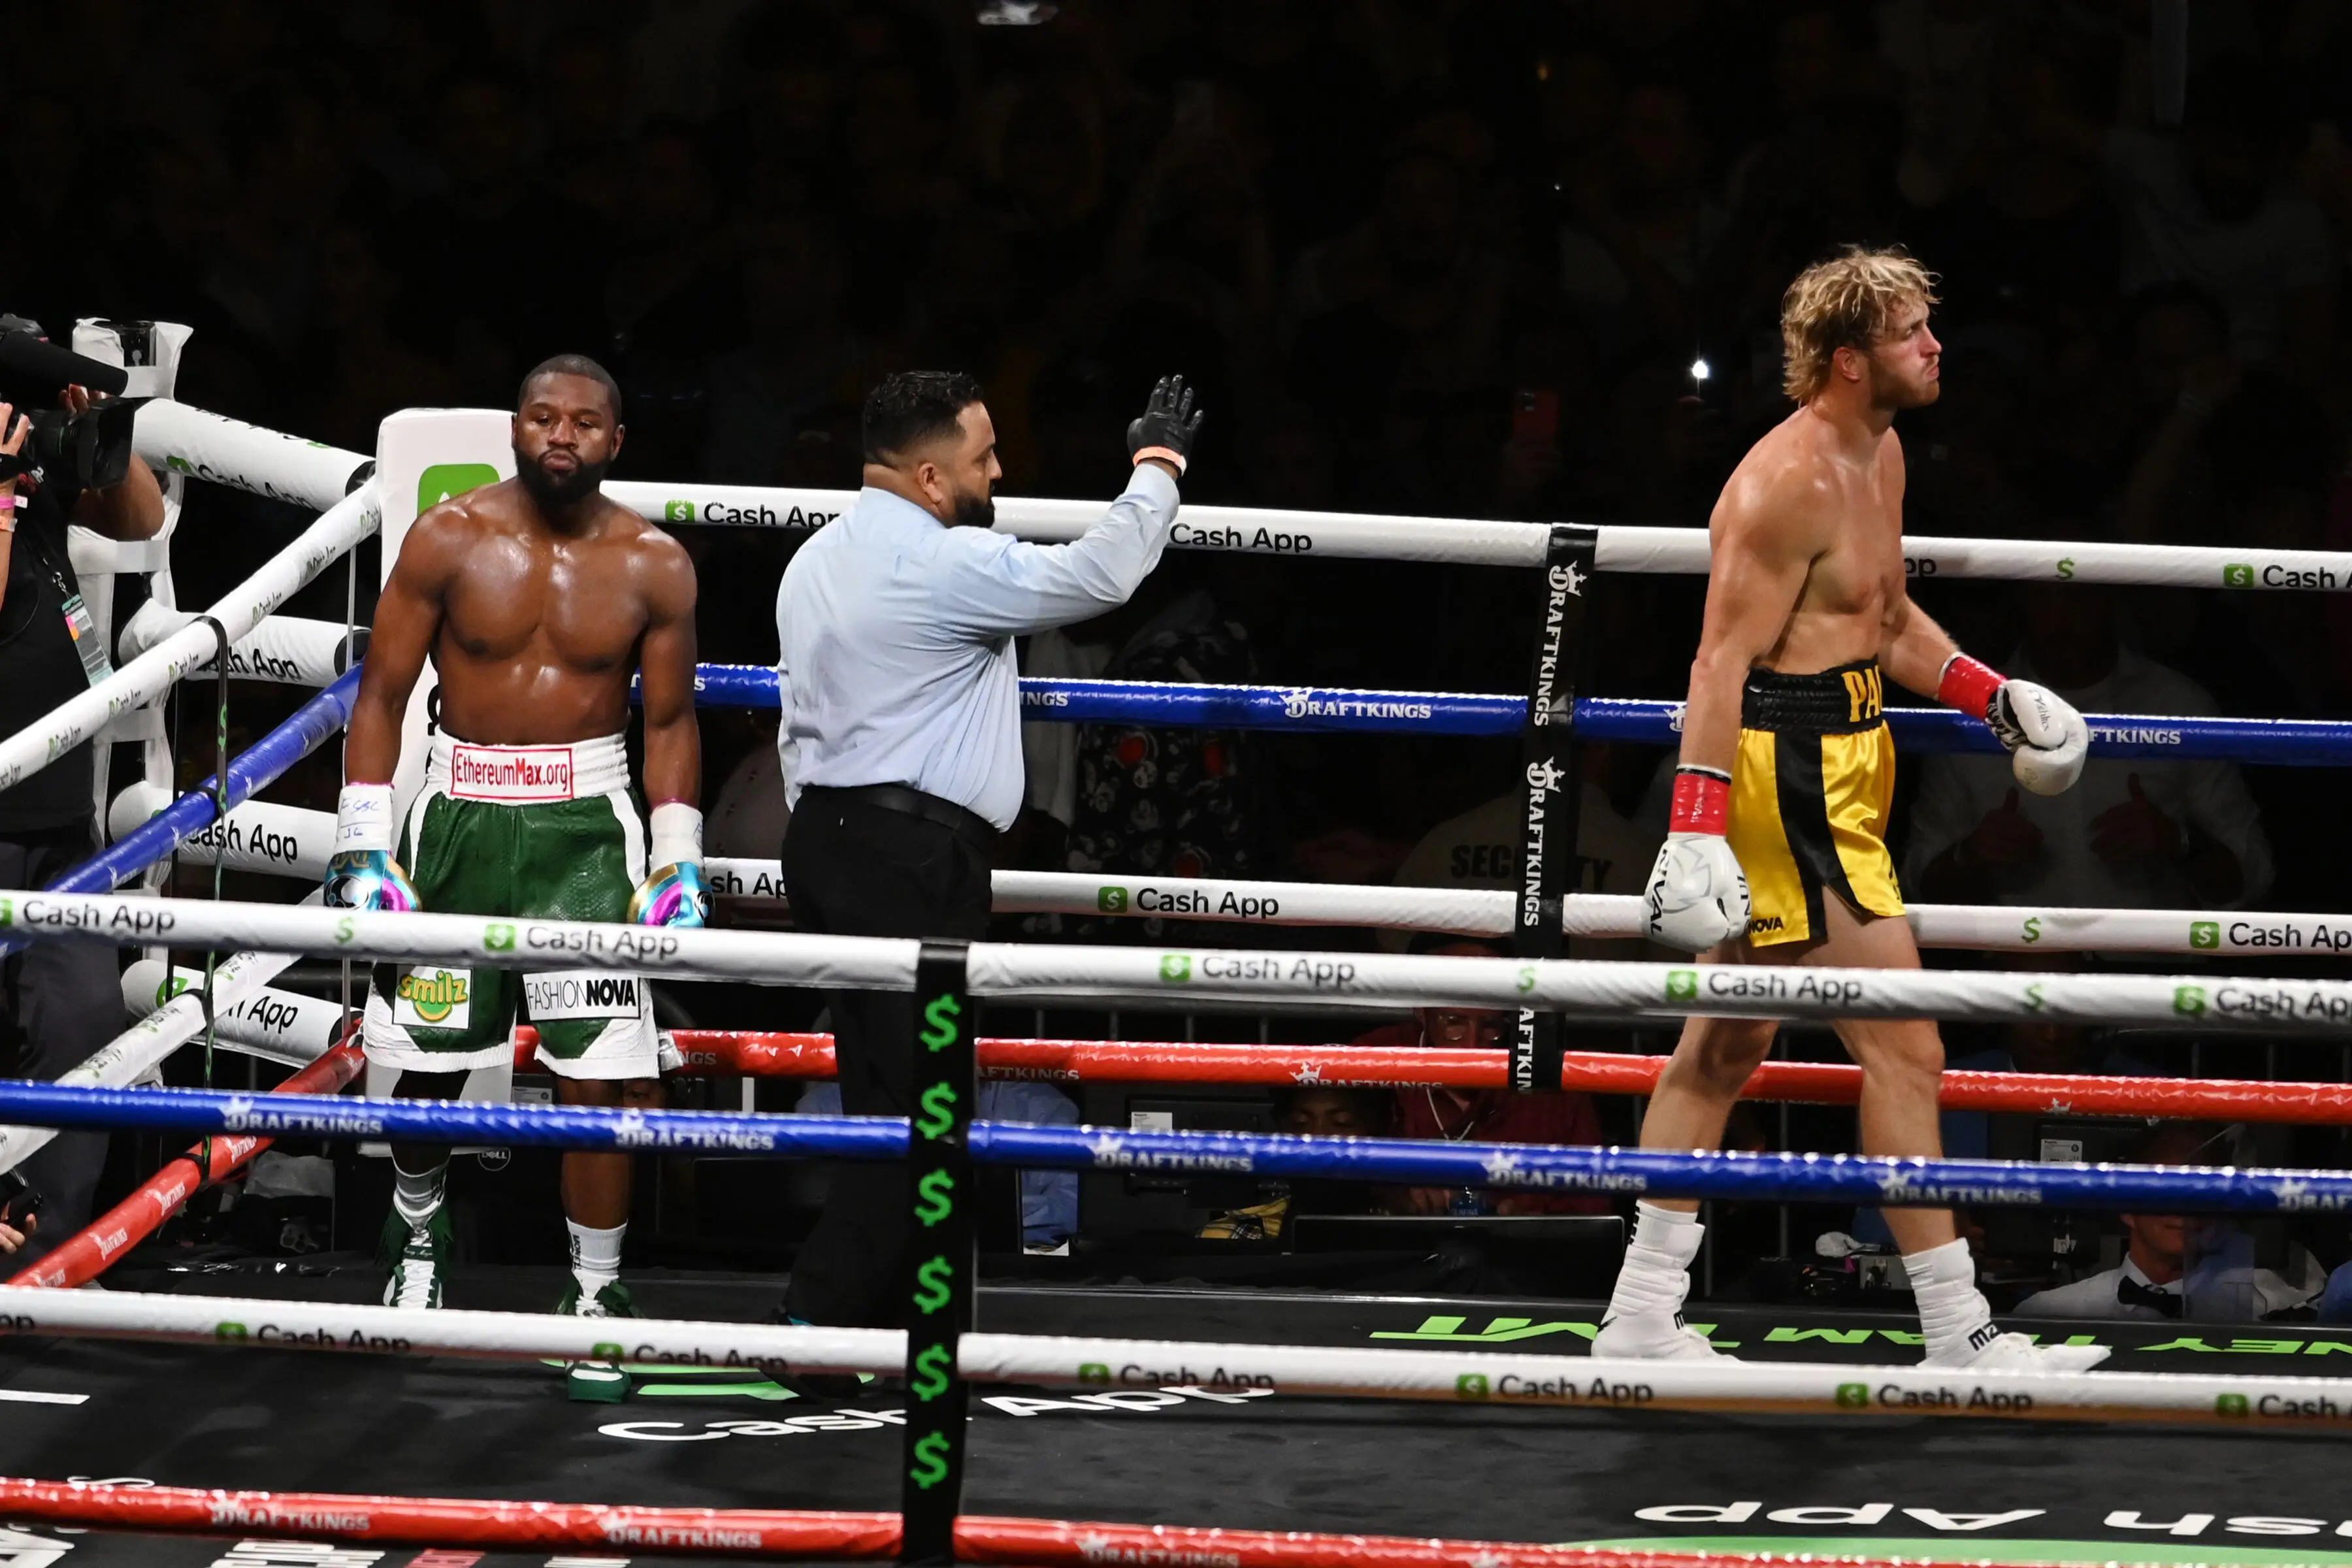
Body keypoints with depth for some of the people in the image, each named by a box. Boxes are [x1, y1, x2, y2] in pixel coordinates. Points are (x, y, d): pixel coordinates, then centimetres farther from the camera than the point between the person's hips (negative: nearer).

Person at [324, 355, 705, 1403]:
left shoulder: (653, 566, -1)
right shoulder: (450, 541, -5)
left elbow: (670, 720, 8)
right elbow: (381, 697, -1)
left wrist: (679, 866, 1)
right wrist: (364, 848, -7)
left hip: (588, 829, 0)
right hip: (462, 816, 0)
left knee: (599, 1077, -7)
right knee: (427, 1063, 10)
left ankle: (597, 1296, 6)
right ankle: (418, 1220, 41)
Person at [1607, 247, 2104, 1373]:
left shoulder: (1880, 454, 12)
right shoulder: (1788, 484, -20)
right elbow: (1723, 660, -23)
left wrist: (1990, 698, 17)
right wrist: (1697, 824, -29)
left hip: (1838, 762, 11)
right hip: (1789, 777, -11)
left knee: (1727, 1046, 14)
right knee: (1904, 1050, -8)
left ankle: (1642, 1315, 21)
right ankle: (1957, 1335, -4)